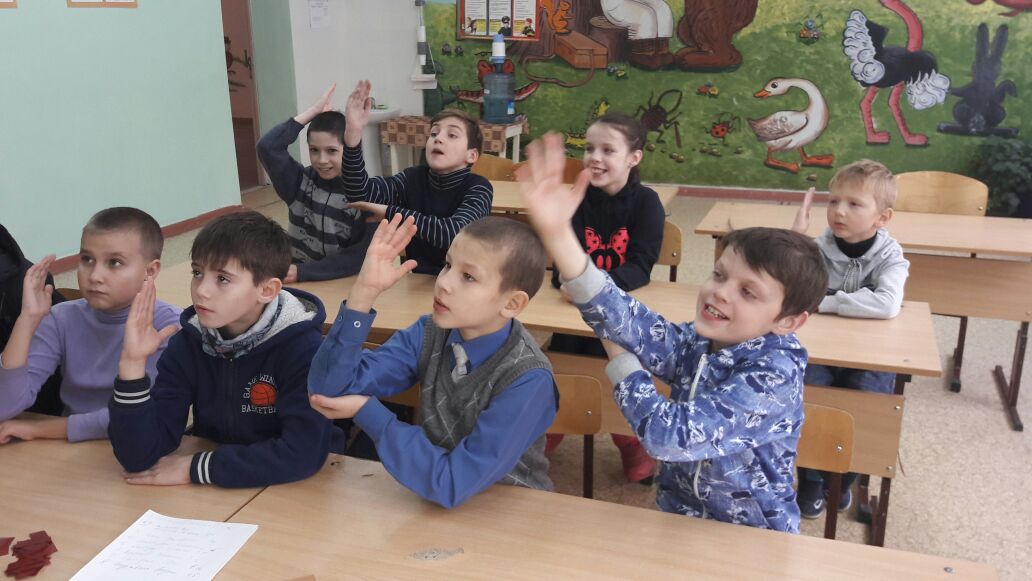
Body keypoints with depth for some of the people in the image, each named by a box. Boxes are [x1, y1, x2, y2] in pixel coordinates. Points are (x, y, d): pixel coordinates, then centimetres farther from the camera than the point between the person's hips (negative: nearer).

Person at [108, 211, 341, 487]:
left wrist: (196, 468, -20)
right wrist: (133, 362, -22)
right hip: (214, 497, 3)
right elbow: (139, 458, -10)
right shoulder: (188, 343, -6)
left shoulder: (301, 346, -18)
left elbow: (303, 454, -28)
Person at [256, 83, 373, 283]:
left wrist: (302, 271, -21)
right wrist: (313, 111, -10)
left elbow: (362, 256, -14)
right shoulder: (301, 182, 1)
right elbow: (267, 147, -14)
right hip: (296, 281, 2)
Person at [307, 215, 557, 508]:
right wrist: (364, 291, -25)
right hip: (431, 503, 3)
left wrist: (367, 412, -19)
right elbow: (330, 389, -15)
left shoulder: (529, 382, -23)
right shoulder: (430, 333, -9)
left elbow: (453, 484, -23)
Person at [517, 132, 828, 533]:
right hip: (679, 525, 5)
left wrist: (621, 363, -13)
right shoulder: (695, 346, -5)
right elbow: (622, 319, -22)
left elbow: (672, 436, -30)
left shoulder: (774, 374, -21)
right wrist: (556, 231, -33)